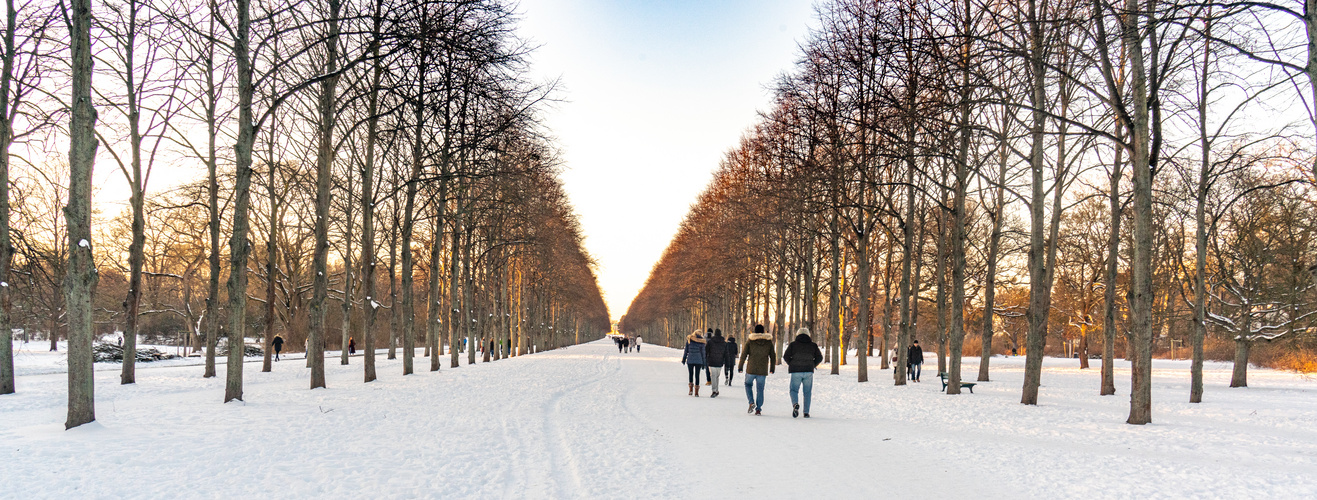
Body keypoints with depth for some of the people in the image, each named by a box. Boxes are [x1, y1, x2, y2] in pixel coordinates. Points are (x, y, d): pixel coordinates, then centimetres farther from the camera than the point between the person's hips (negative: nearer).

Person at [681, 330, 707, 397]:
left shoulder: (689, 339, 0)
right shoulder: (701, 342, -2)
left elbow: (686, 350, 2)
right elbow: (703, 352, -1)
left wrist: (684, 359, 10)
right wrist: (703, 363, 3)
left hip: (690, 360, 1)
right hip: (698, 361, -1)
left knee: (690, 374, 15)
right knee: (697, 375, 5)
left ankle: (690, 390, 7)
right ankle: (696, 392, 2)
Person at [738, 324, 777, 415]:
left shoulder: (750, 341, -2)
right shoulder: (769, 342, 5)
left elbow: (744, 354, -2)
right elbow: (773, 356, 10)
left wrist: (740, 367, 5)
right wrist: (772, 368, 21)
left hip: (751, 370, -1)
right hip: (763, 370, 1)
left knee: (748, 385, 18)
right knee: (760, 389, 9)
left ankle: (751, 402, -1)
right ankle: (758, 409, 7)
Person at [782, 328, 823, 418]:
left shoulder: (793, 344, 3)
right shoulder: (813, 345, 8)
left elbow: (785, 356, -2)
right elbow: (819, 357, 4)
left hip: (796, 371, -1)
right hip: (808, 372, 1)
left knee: (793, 390, 7)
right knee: (807, 392, 11)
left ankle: (795, 404, -21)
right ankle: (806, 412, 5)